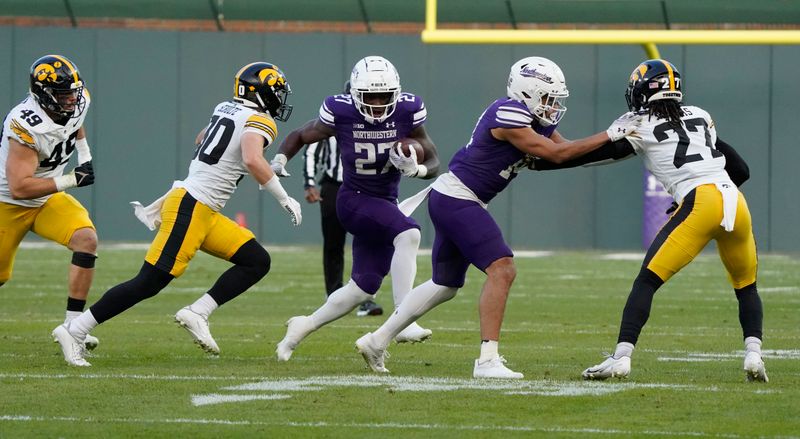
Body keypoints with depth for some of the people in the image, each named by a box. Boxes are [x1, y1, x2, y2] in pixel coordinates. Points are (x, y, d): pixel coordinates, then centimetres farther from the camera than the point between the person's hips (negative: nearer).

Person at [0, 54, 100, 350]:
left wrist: (85, 155, 7)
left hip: (49, 199, 5)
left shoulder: (78, 102, -11)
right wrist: (71, 180, -34)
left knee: (86, 240, -21)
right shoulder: (26, 126, -34)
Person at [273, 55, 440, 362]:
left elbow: (433, 163, -3)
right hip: (354, 200, -5)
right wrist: (279, 161, -14)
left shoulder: (407, 112, -9)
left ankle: (304, 326, 30)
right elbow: (299, 137, 3)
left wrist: (415, 168, -25)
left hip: (386, 204, 5)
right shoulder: (341, 113, -14)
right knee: (408, 233, -32)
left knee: (364, 288, 8)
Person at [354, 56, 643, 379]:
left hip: (450, 200, 11)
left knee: (445, 285, 19)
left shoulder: (536, 119, 9)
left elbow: (571, 152, 9)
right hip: (457, 199, -11)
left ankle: (377, 341, 28)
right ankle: (487, 360, -18)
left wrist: (620, 146, -1)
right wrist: (610, 135, -17)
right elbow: (557, 154, -19)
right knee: (502, 269, -17)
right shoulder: (509, 116, -20)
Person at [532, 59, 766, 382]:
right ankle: (754, 355, 2)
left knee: (647, 281, 1)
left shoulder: (641, 128, 9)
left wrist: (537, 163, 22)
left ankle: (621, 357, -11)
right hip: (735, 201, 5)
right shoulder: (700, 117, 23)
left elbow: (595, 155, 13)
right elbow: (741, 170, 25)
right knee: (746, 287, 21)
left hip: (701, 204, -5)